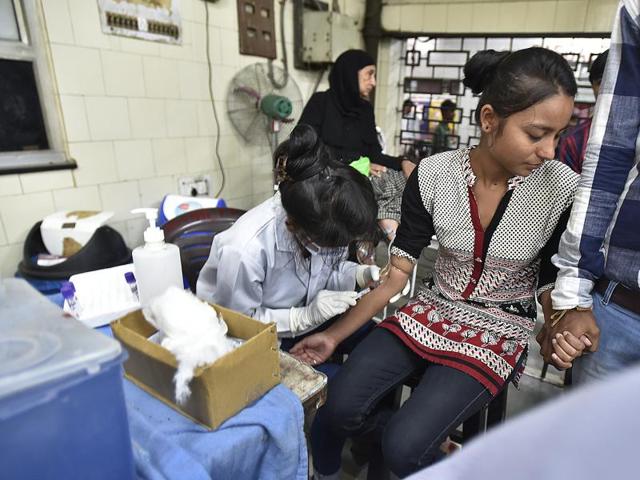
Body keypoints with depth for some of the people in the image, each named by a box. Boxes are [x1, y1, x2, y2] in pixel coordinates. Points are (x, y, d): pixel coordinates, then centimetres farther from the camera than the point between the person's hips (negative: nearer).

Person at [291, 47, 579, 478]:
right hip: (433, 311, 3)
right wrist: (335, 334, -8)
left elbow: (553, 286, -1)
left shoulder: (563, 190, -15)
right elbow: (397, 271, -7)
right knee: (341, 409, -8)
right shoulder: (433, 175, -12)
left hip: (501, 329, -2)